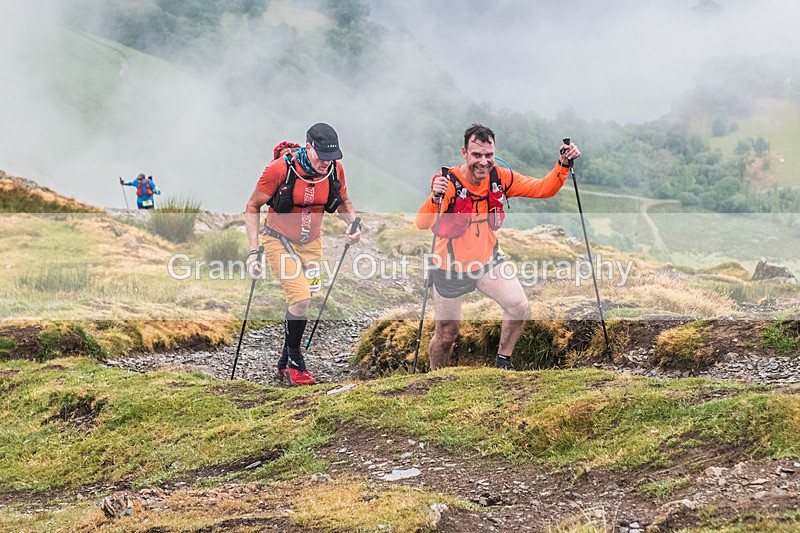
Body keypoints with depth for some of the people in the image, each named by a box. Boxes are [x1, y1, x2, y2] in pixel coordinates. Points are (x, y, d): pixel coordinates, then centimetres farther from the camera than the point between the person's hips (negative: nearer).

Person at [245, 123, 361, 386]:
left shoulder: (335, 170, -11)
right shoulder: (280, 169, -25)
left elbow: (343, 204, 9)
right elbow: (252, 207, -13)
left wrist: (353, 224, -12)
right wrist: (254, 251, -19)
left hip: (311, 242, 5)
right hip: (280, 242, -5)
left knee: (300, 301, 8)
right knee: (300, 298, -19)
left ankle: (285, 363, 27)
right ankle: (295, 363, 0)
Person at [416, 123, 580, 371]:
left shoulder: (500, 177, -11)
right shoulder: (447, 183, -26)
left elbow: (542, 189, -4)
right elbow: (422, 224, -38)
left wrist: (563, 165, -21)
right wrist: (434, 199, -59)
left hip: (488, 261, 4)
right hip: (451, 268, -3)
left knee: (519, 307, -14)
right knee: (447, 331, 8)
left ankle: (503, 362, 9)